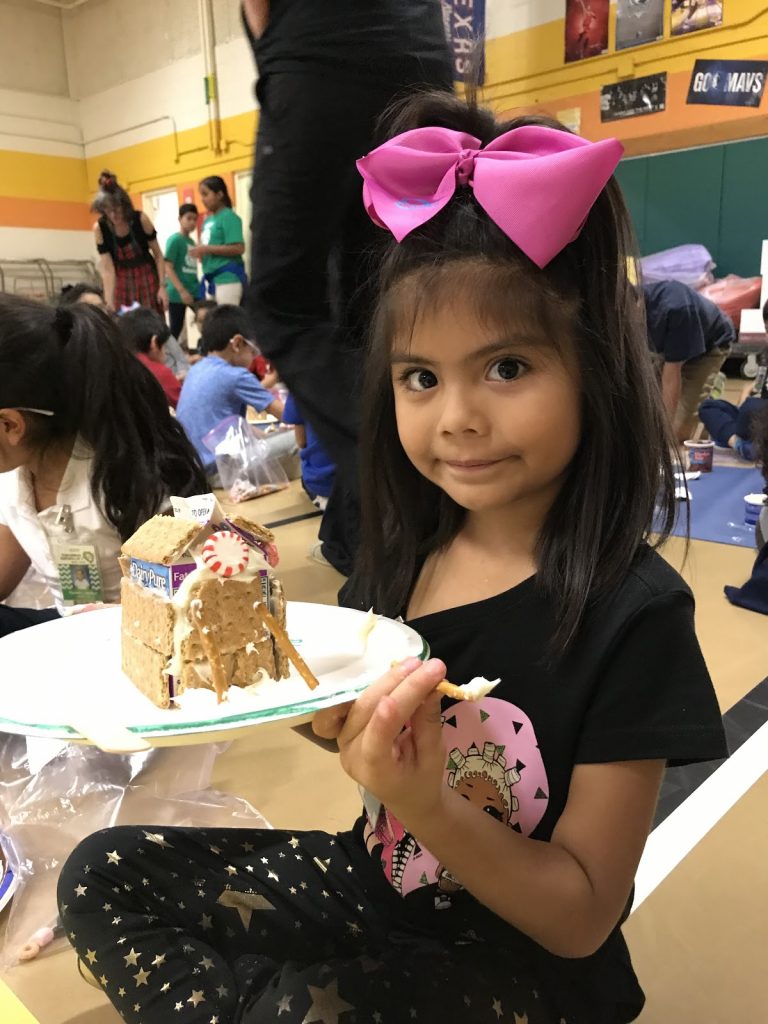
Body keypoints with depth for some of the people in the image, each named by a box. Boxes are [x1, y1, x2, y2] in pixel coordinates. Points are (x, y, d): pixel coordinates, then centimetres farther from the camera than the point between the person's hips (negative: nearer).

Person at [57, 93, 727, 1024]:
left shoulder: (630, 615, -24)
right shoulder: (404, 553, -9)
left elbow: (580, 920, -17)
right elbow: (360, 732, 2)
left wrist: (425, 803, -31)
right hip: (369, 884, 5)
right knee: (104, 876, 0)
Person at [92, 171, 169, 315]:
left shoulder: (140, 219, -18)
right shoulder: (100, 228, -15)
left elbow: (158, 255, -8)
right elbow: (107, 268, -16)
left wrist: (162, 286, -15)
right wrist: (109, 303, -25)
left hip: (146, 277, -1)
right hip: (122, 280, 1)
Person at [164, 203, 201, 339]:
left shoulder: (191, 241, 13)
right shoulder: (174, 240, -9)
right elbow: (168, 268, -16)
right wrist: (182, 290, -22)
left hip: (194, 292, 7)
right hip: (178, 294, -7)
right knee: (175, 330, 0)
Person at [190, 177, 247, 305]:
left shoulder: (228, 217, -7)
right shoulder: (208, 220, 15)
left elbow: (239, 248, -18)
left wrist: (207, 249, -17)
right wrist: (200, 251, 2)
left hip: (228, 276, -8)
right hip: (211, 278, 9)